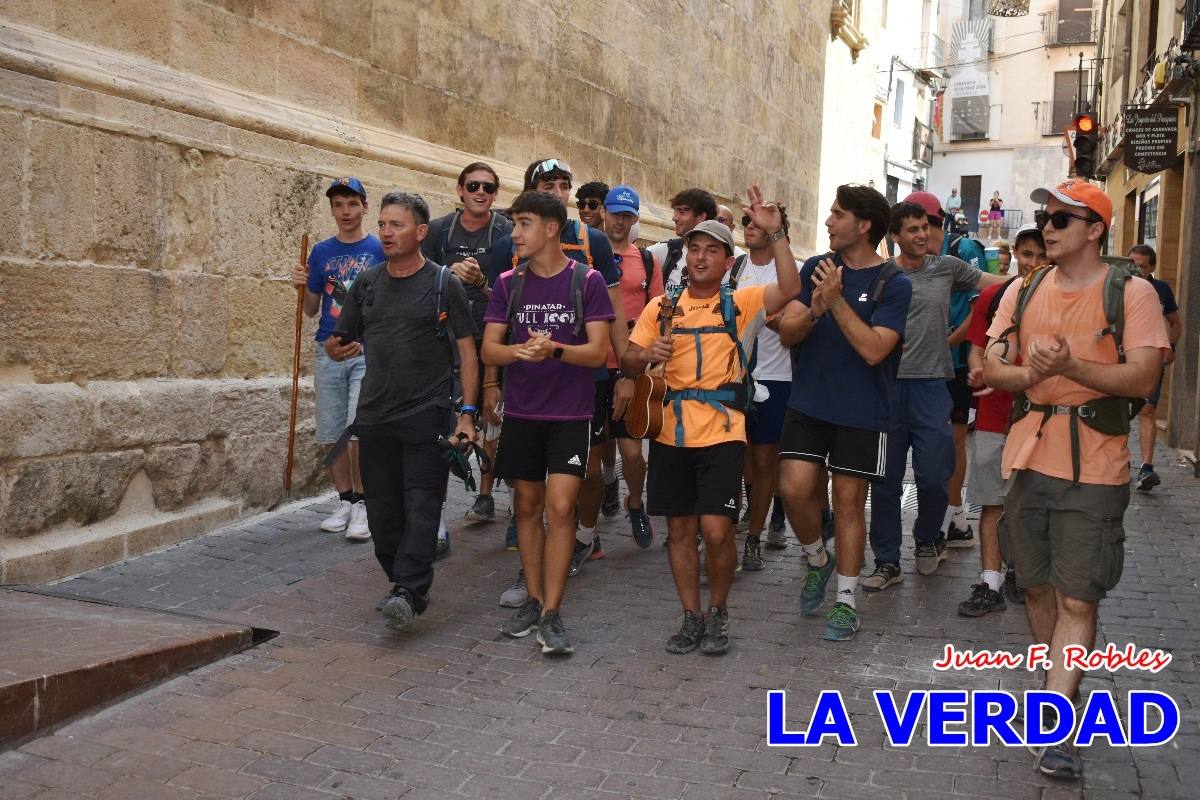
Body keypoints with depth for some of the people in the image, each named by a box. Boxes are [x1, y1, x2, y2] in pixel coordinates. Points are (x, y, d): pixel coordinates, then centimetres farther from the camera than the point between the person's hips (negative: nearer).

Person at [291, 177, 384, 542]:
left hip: (367, 351, -4)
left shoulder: (379, 249, 1)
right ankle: (345, 501, 22)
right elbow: (312, 309, 15)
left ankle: (363, 505, 2)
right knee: (331, 434, 7)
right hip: (328, 351, 4)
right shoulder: (321, 252, 11)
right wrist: (302, 287, -6)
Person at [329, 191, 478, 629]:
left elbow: (467, 351, -2)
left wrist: (467, 412, -9)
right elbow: (339, 342, 17)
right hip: (375, 415, 5)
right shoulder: (366, 283, 12)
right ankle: (400, 582, 21)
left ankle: (409, 592, -13)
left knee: (421, 506, -10)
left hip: (428, 413, -5)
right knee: (383, 509, 8)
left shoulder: (444, 283, -1)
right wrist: (334, 348, -8)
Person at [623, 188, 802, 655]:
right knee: (680, 529, 9)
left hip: (722, 435, -3)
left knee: (716, 530, -9)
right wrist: (648, 354, -13)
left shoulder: (741, 304, 2)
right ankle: (692, 617, 25)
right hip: (671, 435, 3)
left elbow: (789, 289, -16)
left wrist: (775, 233, -22)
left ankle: (718, 613, 16)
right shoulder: (662, 306, 8)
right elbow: (628, 363, 9)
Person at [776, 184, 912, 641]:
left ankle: (846, 600, 18)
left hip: (862, 411, -3)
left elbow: (873, 349, -18)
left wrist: (837, 301, -22)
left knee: (849, 501, 4)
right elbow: (787, 333, -1)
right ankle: (818, 561, 22)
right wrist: (815, 308, -21)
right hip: (808, 402, 3)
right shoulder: (815, 268, 5)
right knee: (794, 488, -7)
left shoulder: (894, 284, -7)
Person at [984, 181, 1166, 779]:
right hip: (1027, 458, 5)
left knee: (1078, 598, -6)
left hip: (1094, 468, -5)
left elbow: (1142, 377, -11)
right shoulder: (1023, 293, 10)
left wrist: (1070, 365, -25)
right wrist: (1029, 372, -16)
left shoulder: (1132, 293, -4)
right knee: (1036, 586, 14)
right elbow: (991, 369, 6)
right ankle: (1062, 689, 34)